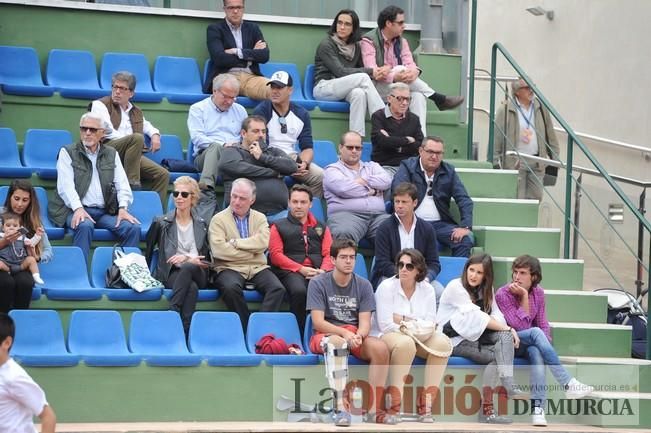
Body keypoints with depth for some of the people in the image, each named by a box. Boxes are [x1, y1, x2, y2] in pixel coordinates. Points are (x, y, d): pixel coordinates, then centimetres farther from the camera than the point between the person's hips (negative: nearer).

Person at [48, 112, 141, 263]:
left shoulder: (112, 154, 17)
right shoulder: (67, 153, 7)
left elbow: (122, 184, 10)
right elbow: (66, 185, -6)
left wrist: (123, 208, -10)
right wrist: (78, 208, -23)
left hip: (105, 211, 3)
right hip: (76, 210, -3)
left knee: (133, 227, -22)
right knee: (85, 225, -37)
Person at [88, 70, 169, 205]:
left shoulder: (136, 112, 25)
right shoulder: (100, 105, 5)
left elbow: (146, 125, 42)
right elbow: (107, 132, -6)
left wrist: (155, 135, 20)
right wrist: (129, 139, -9)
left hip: (132, 156, 6)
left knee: (162, 174, -13)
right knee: (137, 138, -33)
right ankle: (132, 183, -30)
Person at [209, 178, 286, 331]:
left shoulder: (260, 218, 16)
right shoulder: (218, 219, 7)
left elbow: (263, 242, -4)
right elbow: (219, 250, -9)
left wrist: (235, 243, -8)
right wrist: (252, 252, -4)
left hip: (257, 268, 3)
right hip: (230, 268, -3)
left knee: (277, 289, -27)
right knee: (231, 288, -36)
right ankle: (246, 327, -23)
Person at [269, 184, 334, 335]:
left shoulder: (321, 228, 28)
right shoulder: (279, 226, 18)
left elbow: (329, 253, 16)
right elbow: (275, 255, 5)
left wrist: (323, 270, -8)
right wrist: (301, 269, -8)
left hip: (318, 272, 2)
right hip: (291, 272, -2)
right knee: (299, 291, -38)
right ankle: (298, 334, -29)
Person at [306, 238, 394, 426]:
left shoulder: (363, 285, 6)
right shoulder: (318, 283, -3)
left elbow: (365, 323, -2)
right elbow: (318, 322, -12)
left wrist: (358, 335, -27)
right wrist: (344, 333, -28)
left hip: (355, 336, 3)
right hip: (325, 336, -3)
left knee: (380, 347, -27)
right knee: (336, 342, -39)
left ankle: (374, 409, -24)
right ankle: (340, 408, -45)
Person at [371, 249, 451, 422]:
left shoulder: (427, 289, 4)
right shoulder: (386, 287, -7)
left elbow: (430, 325, -3)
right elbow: (386, 325, -15)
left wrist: (404, 320, -15)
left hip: (417, 338, 5)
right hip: (387, 336, -5)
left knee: (442, 342, -23)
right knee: (406, 343, -38)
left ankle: (425, 404, -21)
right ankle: (393, 405, -31)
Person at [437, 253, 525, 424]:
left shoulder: (485, 289, 15)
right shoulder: (456, 287, -8)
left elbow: (496, 316, 2)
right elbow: (476, 316, -17)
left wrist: (508, 329, -20)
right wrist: (506, 329, -20)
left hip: (476, 336, 6)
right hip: (455, 340, -6)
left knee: (505, 336, -22)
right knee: (496, 357, -25)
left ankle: (508, 384, -32)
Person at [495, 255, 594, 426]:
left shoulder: (538, 292, 2)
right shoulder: (503, 294, -13)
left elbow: (542, 323, 6)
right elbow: (521, 326, -20)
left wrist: (547, 345, -12)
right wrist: (524, 296, -22)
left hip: (529, 344, 3)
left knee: (536, 351, -35)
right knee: (535, 333, -34)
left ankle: (538, 408, -41)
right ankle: (568, 384, -36)